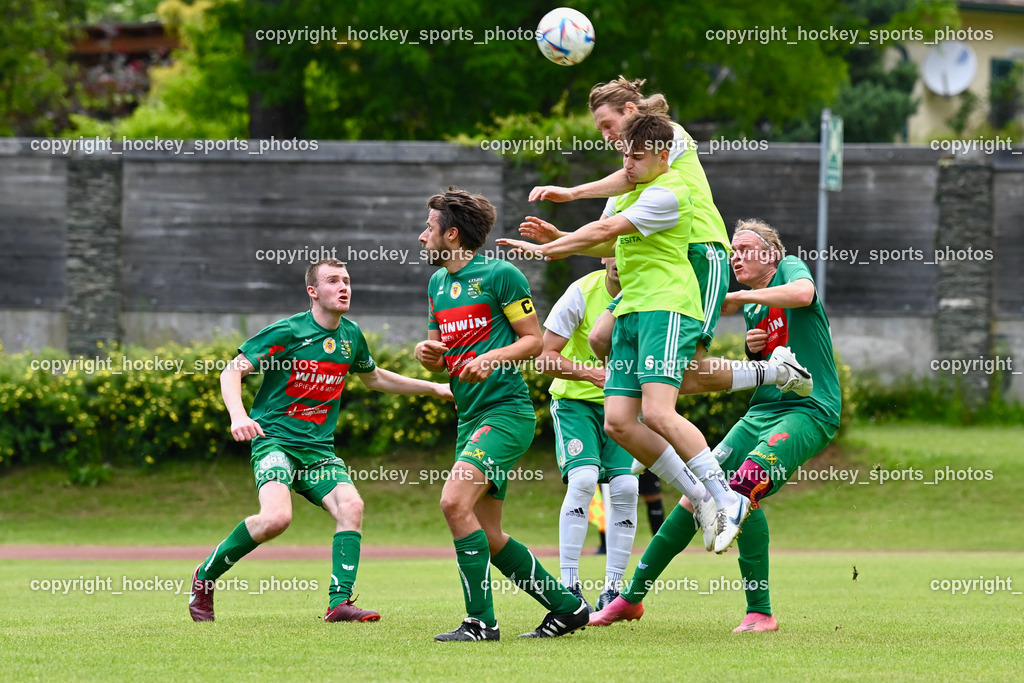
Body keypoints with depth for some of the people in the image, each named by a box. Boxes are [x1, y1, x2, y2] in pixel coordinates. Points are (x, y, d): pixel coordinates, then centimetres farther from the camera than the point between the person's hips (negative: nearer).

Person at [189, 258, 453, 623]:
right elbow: (231, 371, -10)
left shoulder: (350, 335, 10)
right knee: (276, 517, -28)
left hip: (319, 448, 6)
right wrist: (238, 416, -28)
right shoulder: (287, 332, -10)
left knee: (351, 506, -21)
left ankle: (340, 603, -20)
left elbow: (374, 377, 31)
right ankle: (206, 576, -7)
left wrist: (433, 388, 30)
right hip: (275, 439, -6)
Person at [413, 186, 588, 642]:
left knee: (455, 501, -23)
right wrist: (429, 354, 1)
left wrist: (493, 357, -21)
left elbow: (534, 340, -6)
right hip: (470, 416, 9)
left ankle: (481, 621, -18)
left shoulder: (499, 274, -8)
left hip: (505, 411, -9)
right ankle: (566, 606, 19)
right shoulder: (438, 283, 16)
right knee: (487, 537, 7)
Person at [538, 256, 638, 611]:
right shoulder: (582, 293, -16)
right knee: (583, 478, -22)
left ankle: (612, 589, -1)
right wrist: (588, 372, -30)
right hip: (575, 399, -3)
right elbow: (545, 358, -15)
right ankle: (568, 585, -16)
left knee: (625, 487, -11)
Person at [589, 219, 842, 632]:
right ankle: (633, 596, 8)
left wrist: (734, 296, -18)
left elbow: (803, 293, -27)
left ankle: (760, 612, -18)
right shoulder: (751, 307, 18)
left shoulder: (790, 269, -2)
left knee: (742, 488, -27)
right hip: (763, 410, 8)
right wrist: (754, 349, 0)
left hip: (808, 410, -8)